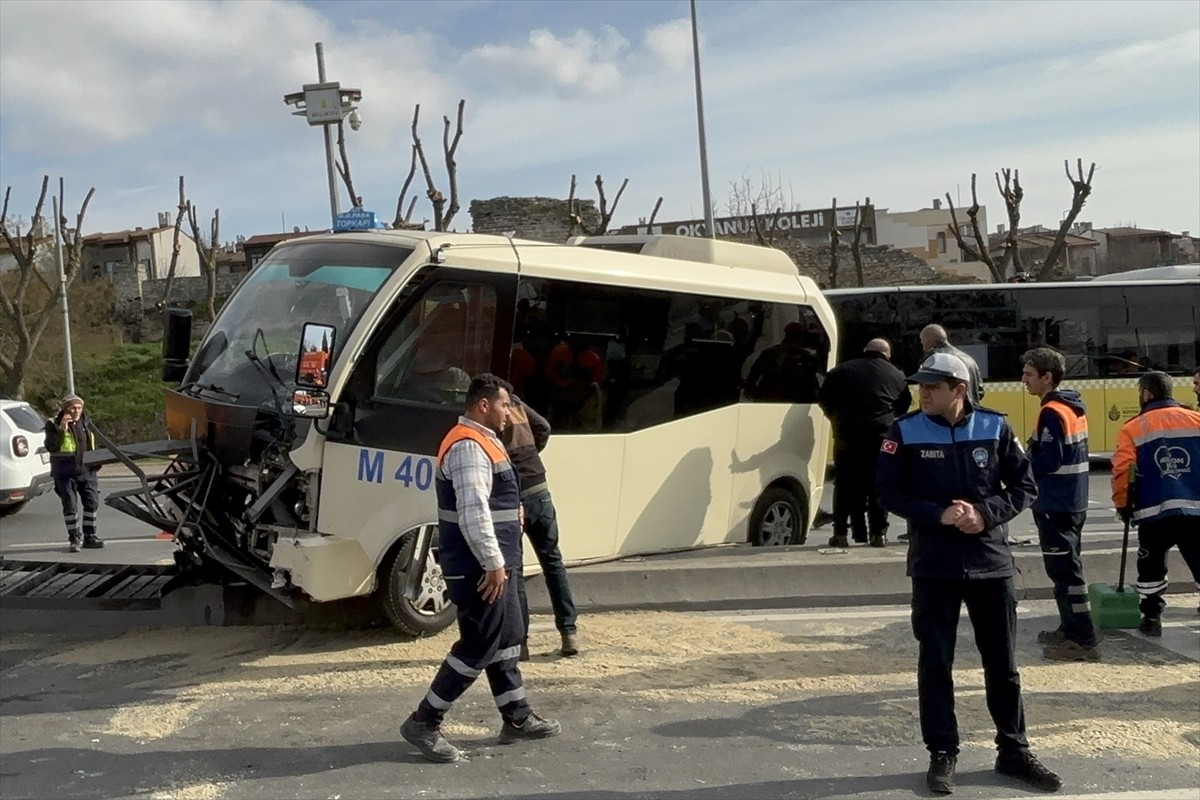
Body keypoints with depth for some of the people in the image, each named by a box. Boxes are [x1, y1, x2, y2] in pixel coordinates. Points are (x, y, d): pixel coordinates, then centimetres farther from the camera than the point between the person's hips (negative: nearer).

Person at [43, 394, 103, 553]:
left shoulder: (86, 421, 10)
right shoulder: (54, 424, -6)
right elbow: (50, 447, -17)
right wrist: (61, 429, -25)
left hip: (87, 470, 5)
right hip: (66, 473, -4)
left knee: (92, 502, 4)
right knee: (70, 506, 0)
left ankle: (90, 536, 15)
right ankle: (74, 539, 8)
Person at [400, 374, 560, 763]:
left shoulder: (480, 442, 15)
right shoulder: (468, 447, -19)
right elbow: (473, 513, -27)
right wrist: (494, 563, -24)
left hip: (492, 564, 11)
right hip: (479, 568, -11)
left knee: (505, 640, 16)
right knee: (480, 646, -5)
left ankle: (517, 719, 26)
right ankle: (424, 723, 3)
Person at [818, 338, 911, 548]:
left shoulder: (842, 370, 10)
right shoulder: (897, 376, 13)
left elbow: (824, 399, 7)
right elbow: (905, 406, 14)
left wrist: (836, 419, 19)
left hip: (847, 435, 0)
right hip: (882, 436, 0)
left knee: (845, 484, 6)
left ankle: (840, 533, 5)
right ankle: (878, 533, 9)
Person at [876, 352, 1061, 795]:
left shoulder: (994, 427, -2)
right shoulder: (905, 431, -5)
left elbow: (1025, 486, 3)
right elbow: (887, 492, -4)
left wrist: (985, 513, -14)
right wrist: (938, 514, -18)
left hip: (992, 562, 1)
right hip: (934, 566, -1)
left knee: (1003, 662, 12)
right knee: (935, 663, 5)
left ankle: (1014, 751, 27)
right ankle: (942, 754, 19)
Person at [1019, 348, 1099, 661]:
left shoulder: (1052, 412, -17)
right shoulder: (1073, 407, 13)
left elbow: (1049, 461, -23)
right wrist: (1028, 460, 10)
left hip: (1055, 505, -10)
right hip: (1072, 502, 10)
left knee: (1063, 570, -5)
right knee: (1068, 567, 18)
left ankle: (1082, 641, -3)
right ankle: (1070, 629, 28)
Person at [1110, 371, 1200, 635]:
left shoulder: (1133, 429, 0)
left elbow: (1122, 471, -3)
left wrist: (1123, 505, 11)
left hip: (1154, 511, -1)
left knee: (1151, 567, 18)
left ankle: (1151, 618, 21)